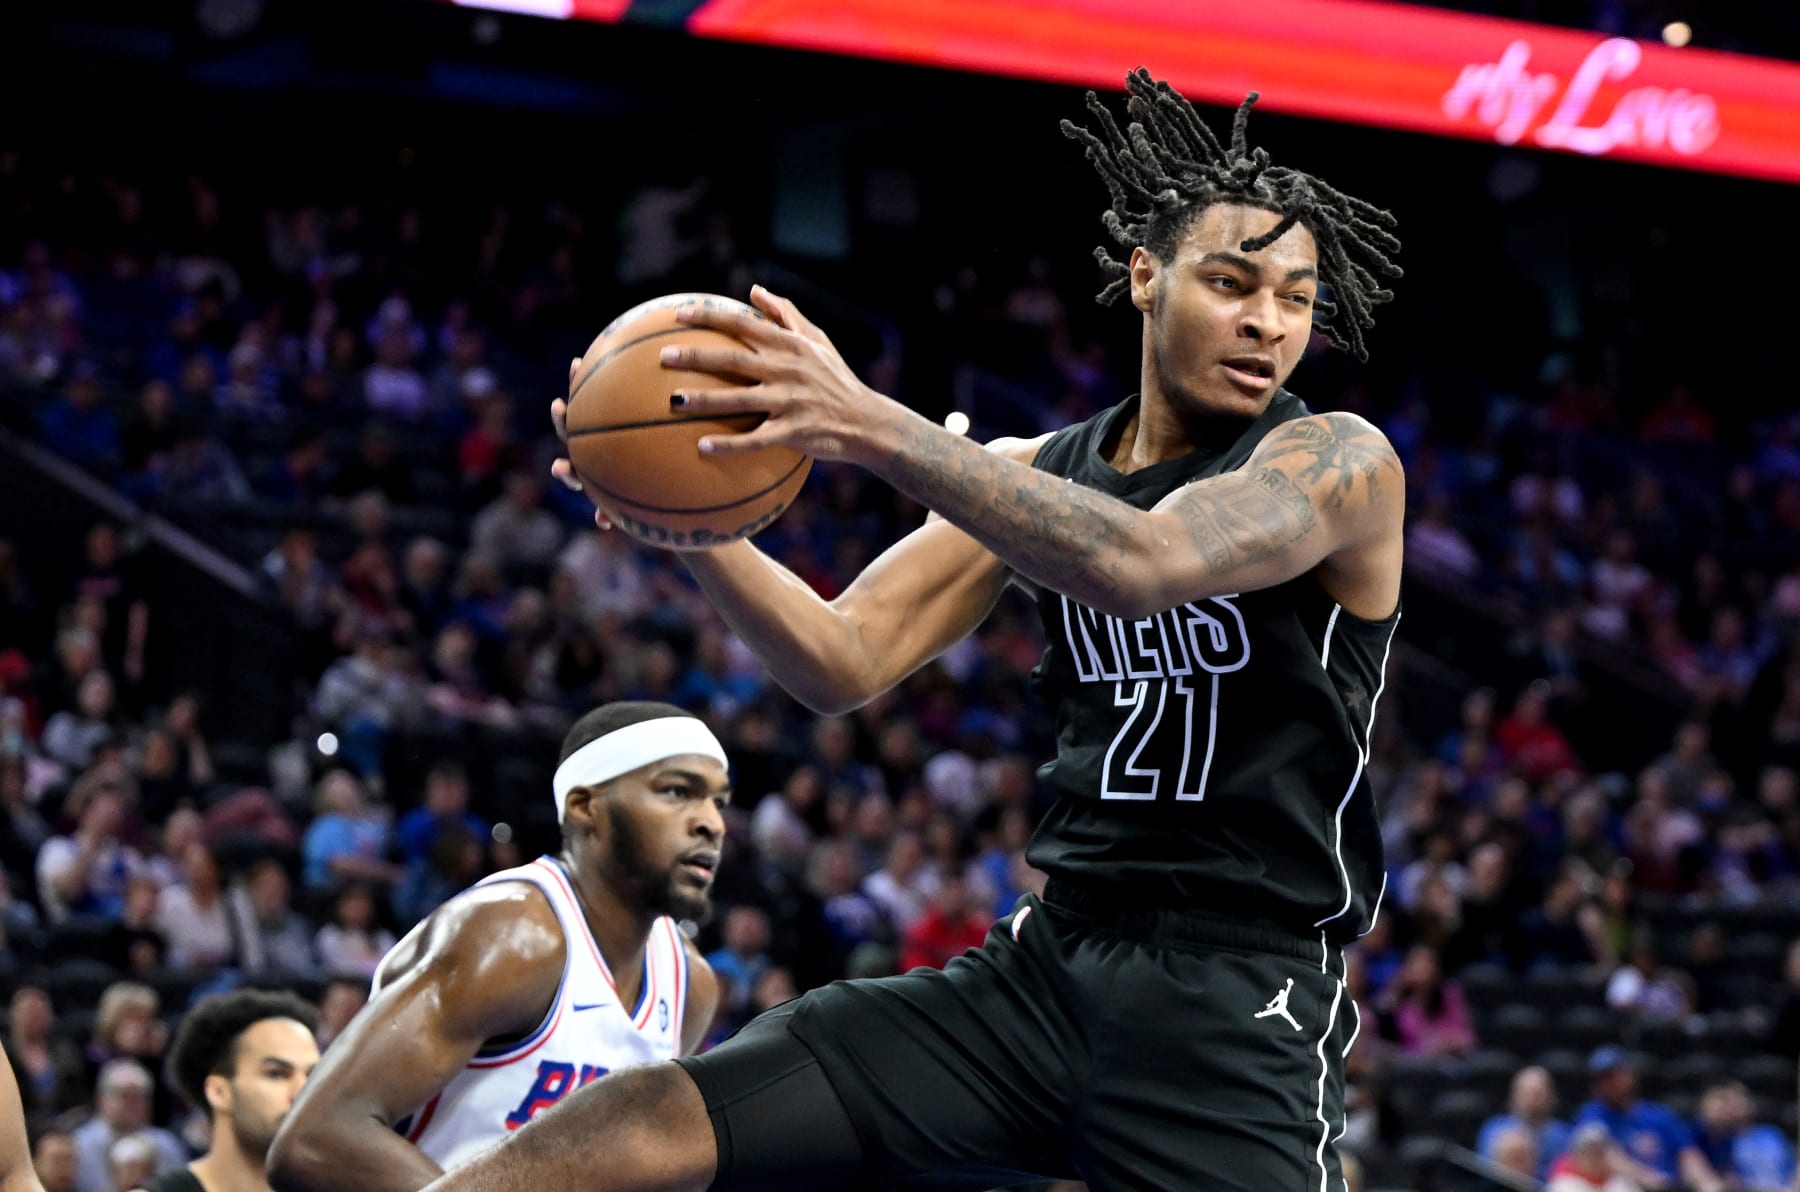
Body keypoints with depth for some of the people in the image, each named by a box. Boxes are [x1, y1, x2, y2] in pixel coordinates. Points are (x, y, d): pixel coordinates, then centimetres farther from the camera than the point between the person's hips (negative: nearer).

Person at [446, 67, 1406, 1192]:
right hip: (1047, 966, 4)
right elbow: (845, 663, 7)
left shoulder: (1342, 461, -7)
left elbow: (1139, 565, -27)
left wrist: (876, 426, -34)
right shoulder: (1036, 473, 12)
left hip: (1240, 1014, -4)